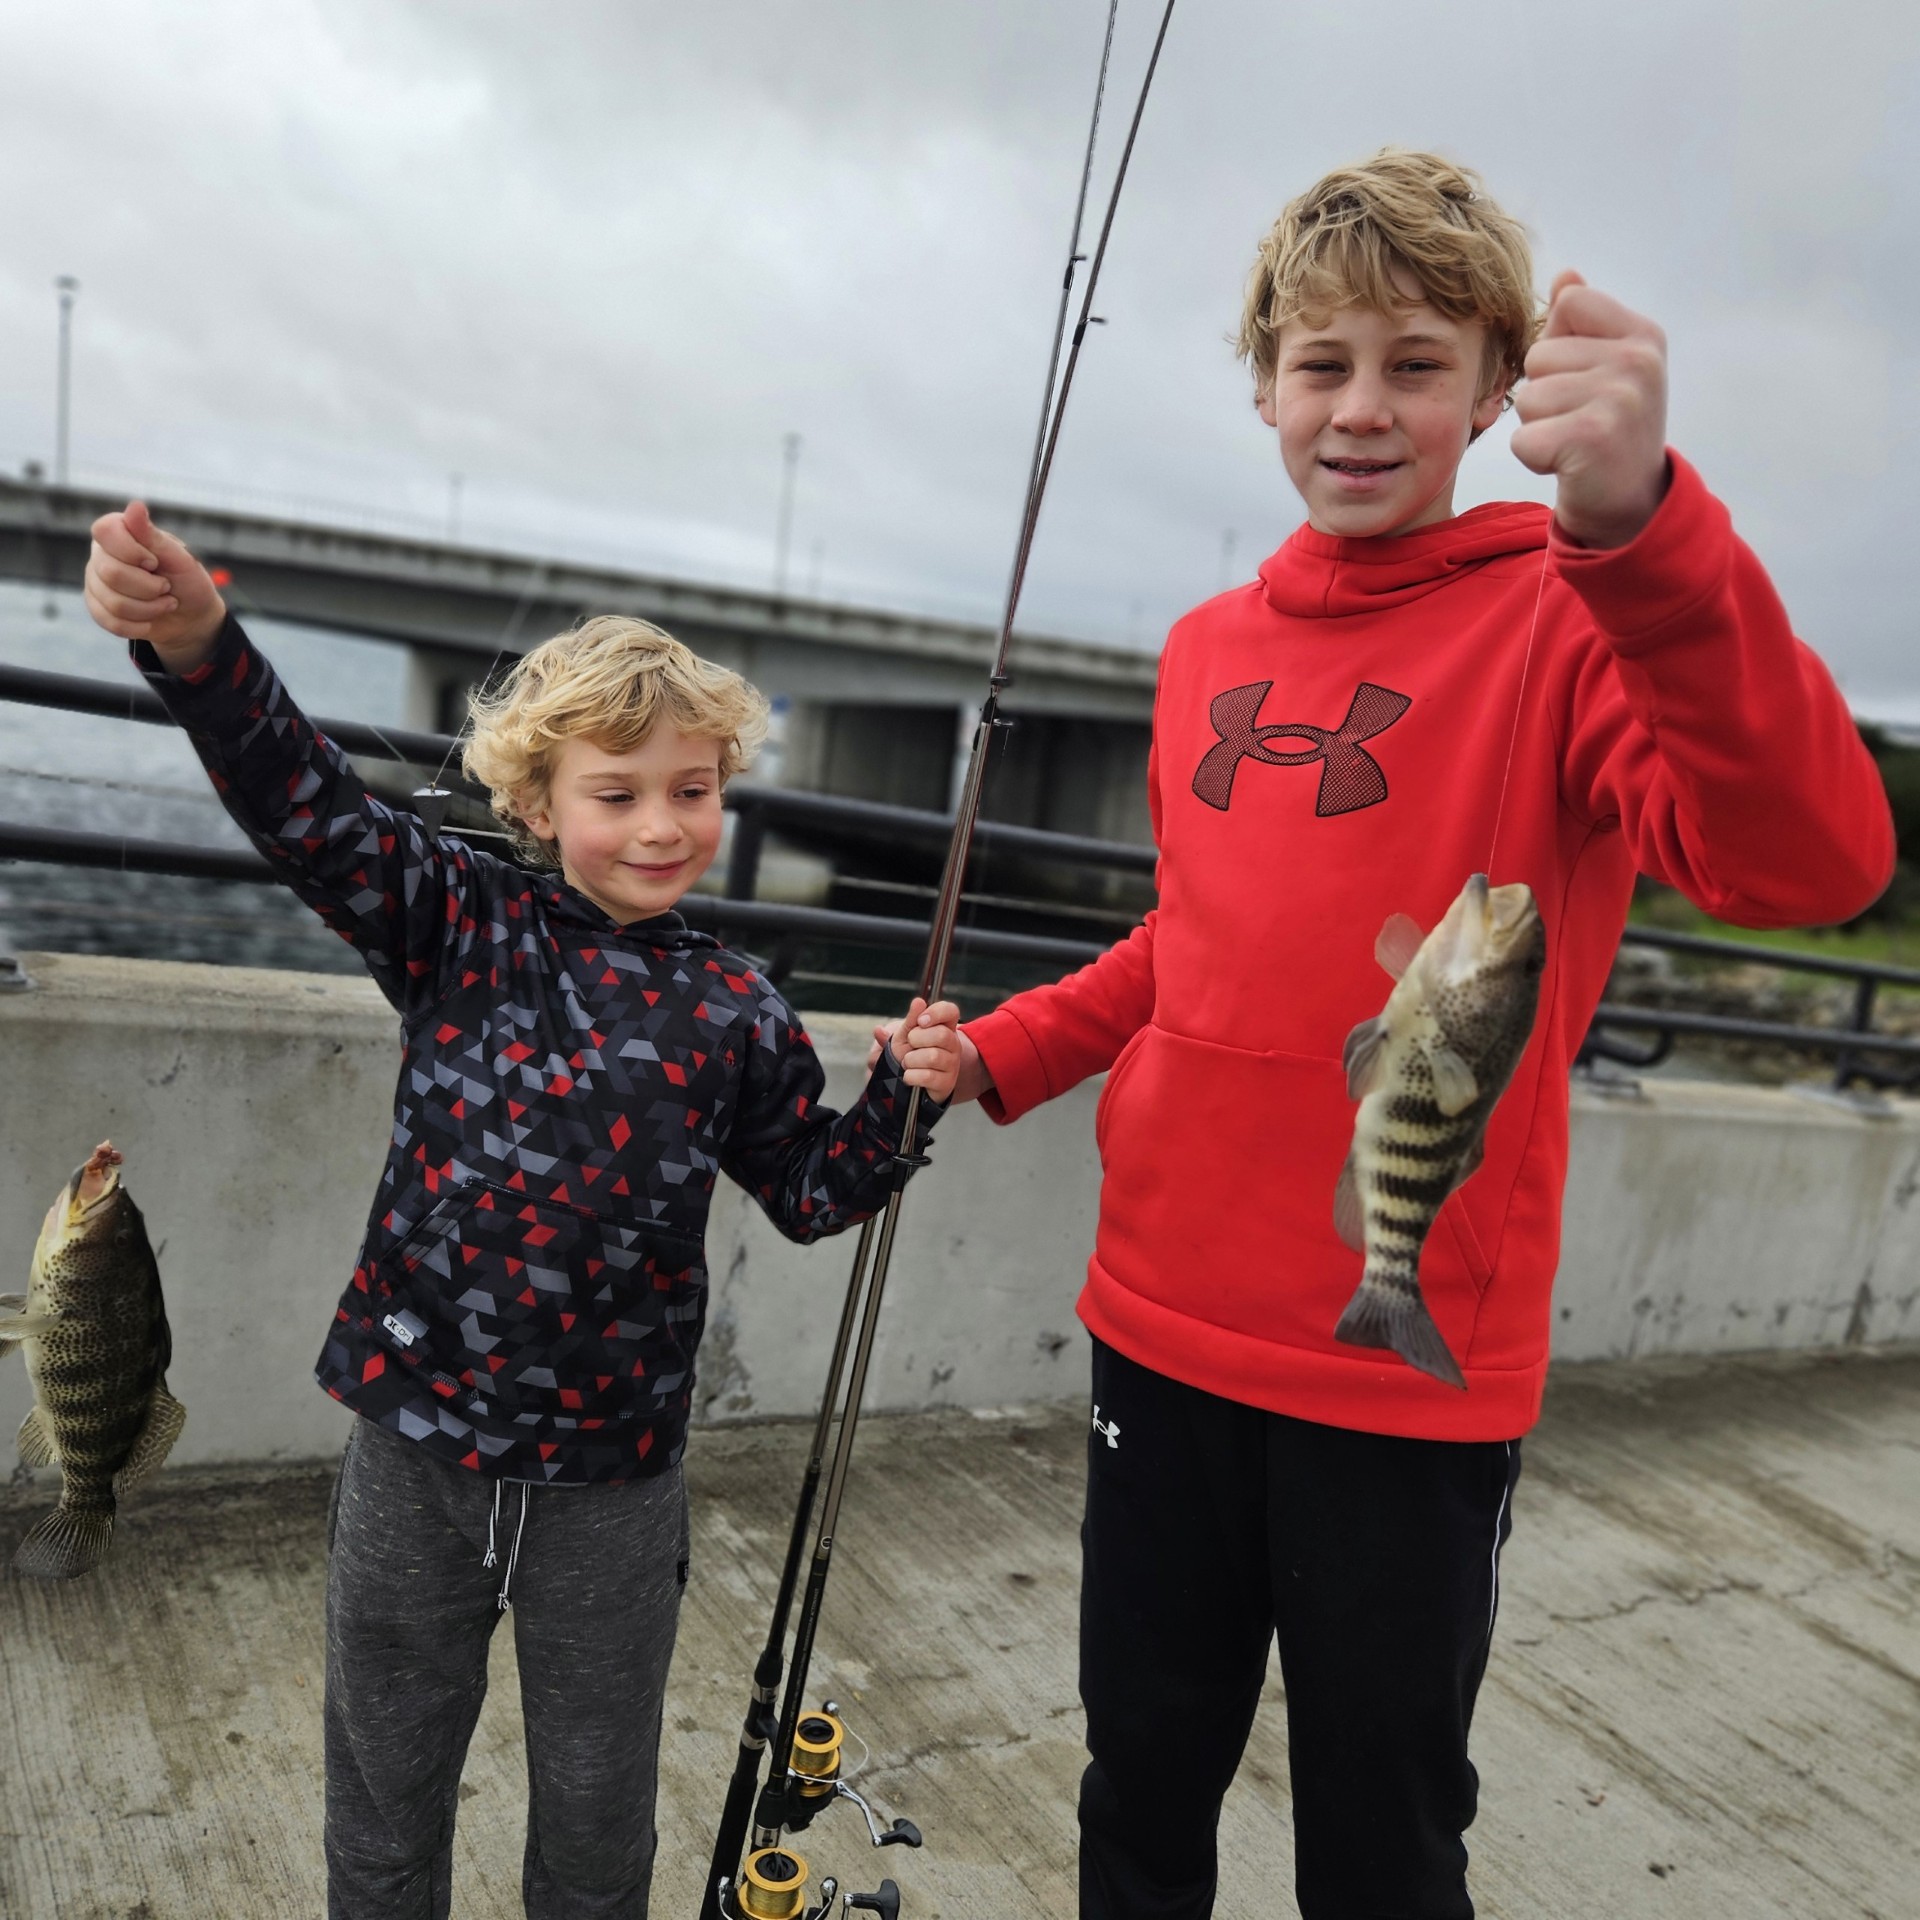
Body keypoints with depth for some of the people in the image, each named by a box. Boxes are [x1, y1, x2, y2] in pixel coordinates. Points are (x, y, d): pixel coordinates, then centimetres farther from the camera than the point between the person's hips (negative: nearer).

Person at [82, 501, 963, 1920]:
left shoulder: (733, 1012, -4)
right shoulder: (465, 928, -7)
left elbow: (812, 1191, 5)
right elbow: (307, 804, -19)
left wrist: (903, 1097, -11)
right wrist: (194, 640, -35)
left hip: (612, 1477, 1)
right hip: (418, 1446, 0)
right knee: (385, 1794, 21)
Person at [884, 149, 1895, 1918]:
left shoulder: (1566, 619, -9)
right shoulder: (1210, 649, 7)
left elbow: (1814, 862, -28)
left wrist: (1640, 524, -41)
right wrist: (1004, 1055, 7)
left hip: (1413, 1371, -4)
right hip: (1162, 1328, 5)